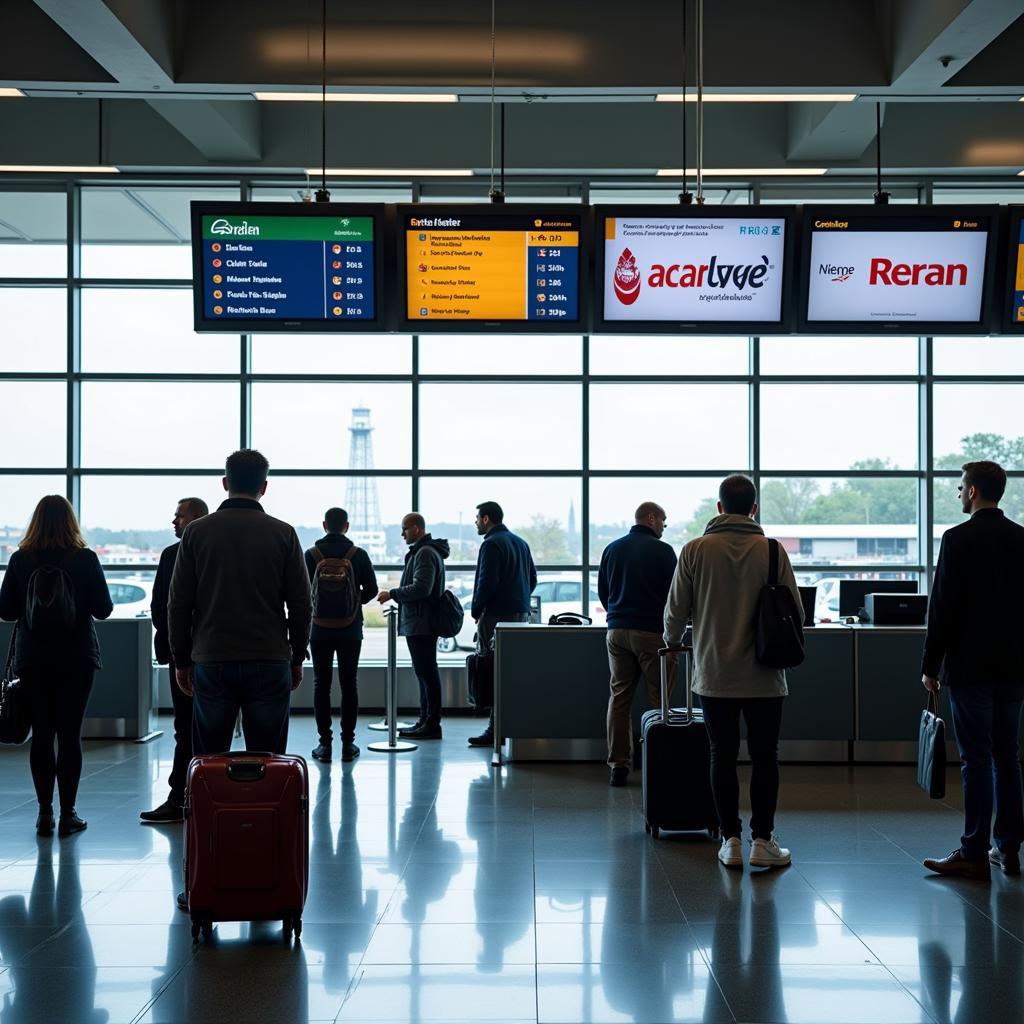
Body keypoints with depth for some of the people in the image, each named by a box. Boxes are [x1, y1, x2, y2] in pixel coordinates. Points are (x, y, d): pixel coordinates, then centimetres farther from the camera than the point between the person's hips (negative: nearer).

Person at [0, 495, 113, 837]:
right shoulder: (85, 559, -8)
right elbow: (103, 609, -4)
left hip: (33, 660, 1)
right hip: (76, 658, -1)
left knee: (41, 735, 9)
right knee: (69, 734, 3)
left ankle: (45, 813, 11)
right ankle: (68, 814, 5)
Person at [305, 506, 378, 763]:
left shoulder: (311, 555, -5)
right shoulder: (359, 555, -4)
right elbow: (371, 590, 0)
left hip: (320, 630, 0)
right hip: (351, 631, 0)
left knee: (321, 685, 5)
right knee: (348, 685, 7)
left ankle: (325, 744, 4)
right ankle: (348, 743, 8)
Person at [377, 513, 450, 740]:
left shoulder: (425, 553, -15)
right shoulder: (421, 551, 18)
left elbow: (421, 588, -24)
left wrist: (392, 594, -15)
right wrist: (396, 596, 17)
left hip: (421, 625, -11)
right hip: (418, 624, 11)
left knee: (427, 672, -7)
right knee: (425, 672, 13)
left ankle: (432, 724, -4)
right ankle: (425, 721, 19)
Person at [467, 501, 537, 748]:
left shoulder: (491, 544, -11)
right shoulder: (520, 542, 16)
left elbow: (487, 582, -17)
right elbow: (532, 578, 19)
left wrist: (476, 610, -6)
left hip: (496, 616, -9)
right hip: (521, 614, 9)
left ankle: (495, 729, -8)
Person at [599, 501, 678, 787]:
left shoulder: (612, 549, 9)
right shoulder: (662, 550, -8)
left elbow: (602, 590, 16)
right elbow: (674, 592, -4)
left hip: (617, 631, 5)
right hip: (652, 632, -5)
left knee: (619, 697, 8)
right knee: (658, 699, 1)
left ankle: (618, 765, 7)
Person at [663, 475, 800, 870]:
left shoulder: (696, 550, -4)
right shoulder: (772, 551, -5)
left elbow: (676, 610, 0)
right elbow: (794, 610, -3)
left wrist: (671, 642, 22)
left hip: (715, 675, 1)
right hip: (763, 675, 0)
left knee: (723, 756, 9)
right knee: (764, 757, 9)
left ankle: (731, 841, 10)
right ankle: (763, 841, 9)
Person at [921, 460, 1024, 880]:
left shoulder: (958, 539, -11)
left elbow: (943, 606, -12)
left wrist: (930, 665, -5)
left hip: (970, 666, -6)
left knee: (976, 759, -3)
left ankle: (974, 854, 0)